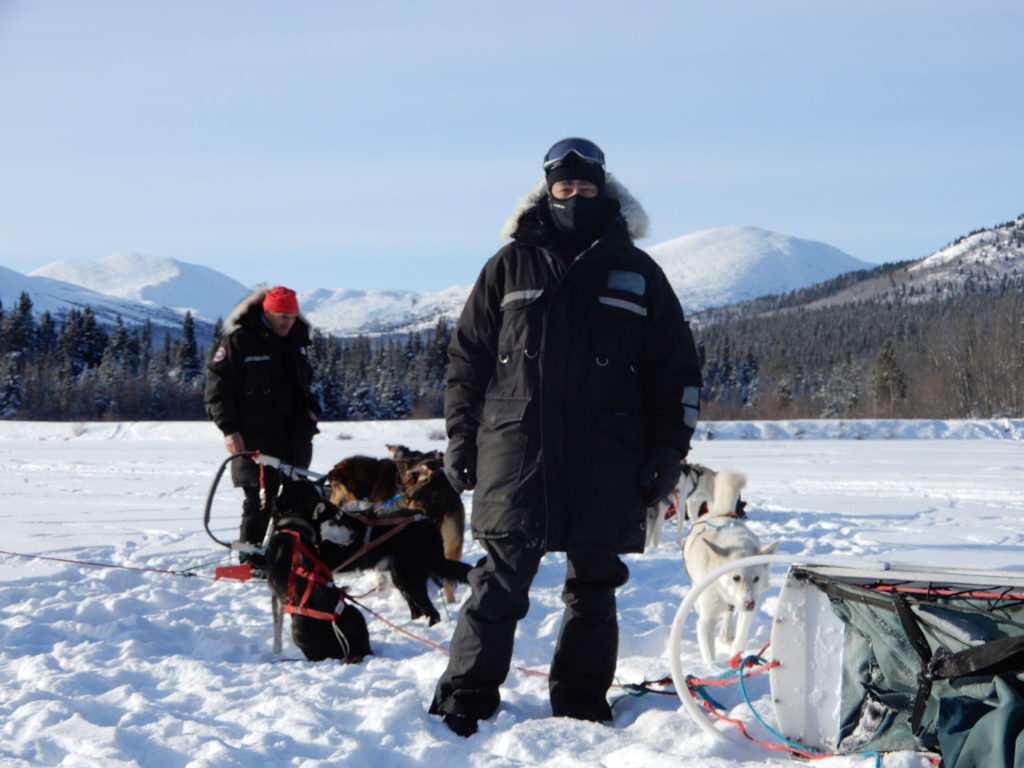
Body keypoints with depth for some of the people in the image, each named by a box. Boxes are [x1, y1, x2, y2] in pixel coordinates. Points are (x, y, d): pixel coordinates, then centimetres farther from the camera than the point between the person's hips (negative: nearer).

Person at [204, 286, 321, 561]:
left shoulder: (296, 338, 15)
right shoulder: (239, 340, -6)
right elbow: (217, 385, -6)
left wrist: (310, 409, 13)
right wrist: (229, 428, -12)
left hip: (293, 435, 6)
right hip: (255, 438, -6)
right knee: (260, 499, -7)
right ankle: (251, 560, 1)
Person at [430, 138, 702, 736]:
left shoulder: (637, 273, 10)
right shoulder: (510, 267, 9)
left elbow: (677, 371, 11)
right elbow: (468, 360, 10)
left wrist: (668, 452, 4)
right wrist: (461, 438, 4)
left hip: (606, 462, 1)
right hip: (516, 452, -1)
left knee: (594, 587, 8)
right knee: (500, 581, -3)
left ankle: (583, 705, 19)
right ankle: (466, 698, 5)